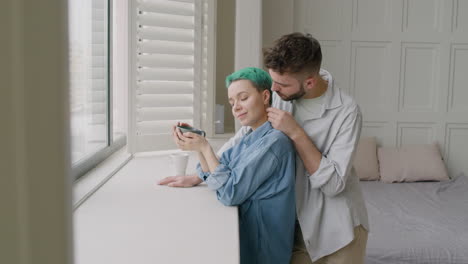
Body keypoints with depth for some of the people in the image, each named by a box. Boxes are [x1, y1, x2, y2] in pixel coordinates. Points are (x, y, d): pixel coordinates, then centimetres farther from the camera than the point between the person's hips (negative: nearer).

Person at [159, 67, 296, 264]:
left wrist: (204, 147, -20)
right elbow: (214, 173, 8)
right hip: (242, 230, 8)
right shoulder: (247, 139, 9)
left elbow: (230, 194, -22)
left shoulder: (275, 141, -20)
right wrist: (198, 146, -6)